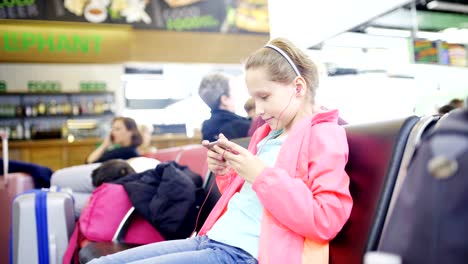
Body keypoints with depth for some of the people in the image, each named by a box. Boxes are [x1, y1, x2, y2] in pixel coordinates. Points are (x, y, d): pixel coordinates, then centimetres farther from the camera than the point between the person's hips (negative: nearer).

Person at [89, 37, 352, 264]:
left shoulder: (323, 136, -5)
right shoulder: (267, 134, 19)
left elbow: (327, 220, -18)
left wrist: (261, 175, -18)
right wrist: (225, 172, 7)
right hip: (209, 240, 9)